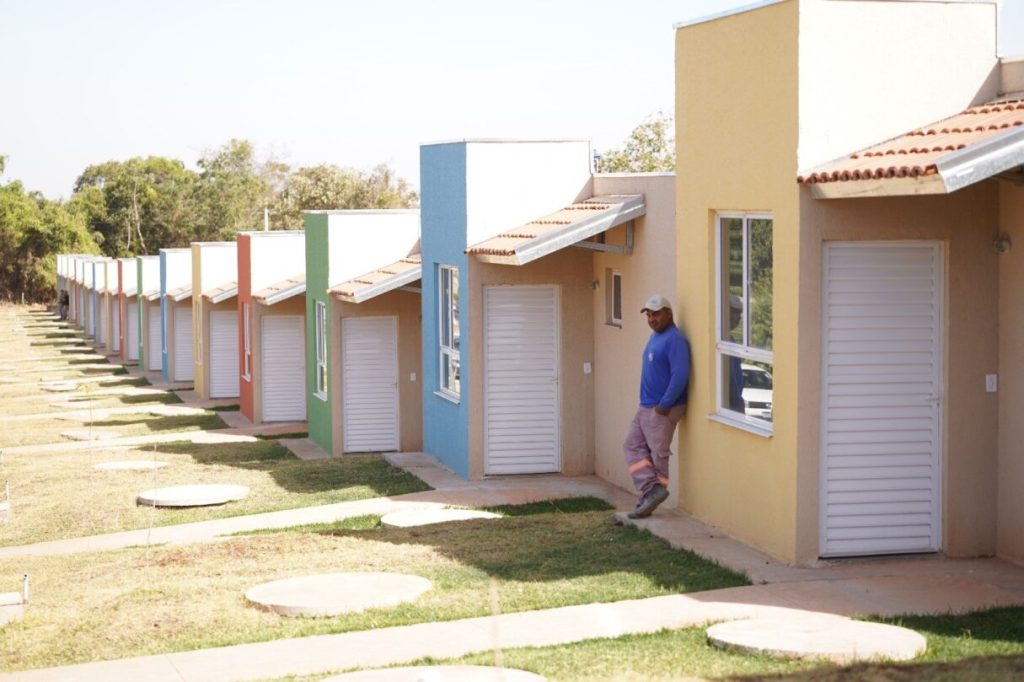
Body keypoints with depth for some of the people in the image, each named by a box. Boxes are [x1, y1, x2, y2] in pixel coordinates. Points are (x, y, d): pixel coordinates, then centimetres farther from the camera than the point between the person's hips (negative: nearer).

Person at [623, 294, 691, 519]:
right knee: (633, 445, 5)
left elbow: (680, 376, -25)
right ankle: (652, 490, 0)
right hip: (646, 407, 10)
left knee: (658, 454, -3)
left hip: (663, 409, -10)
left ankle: (650, 493, 1)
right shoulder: (655, 336, 14)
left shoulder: (675, 340, -17)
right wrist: (648, 404, 16)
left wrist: (664, 405, -20)